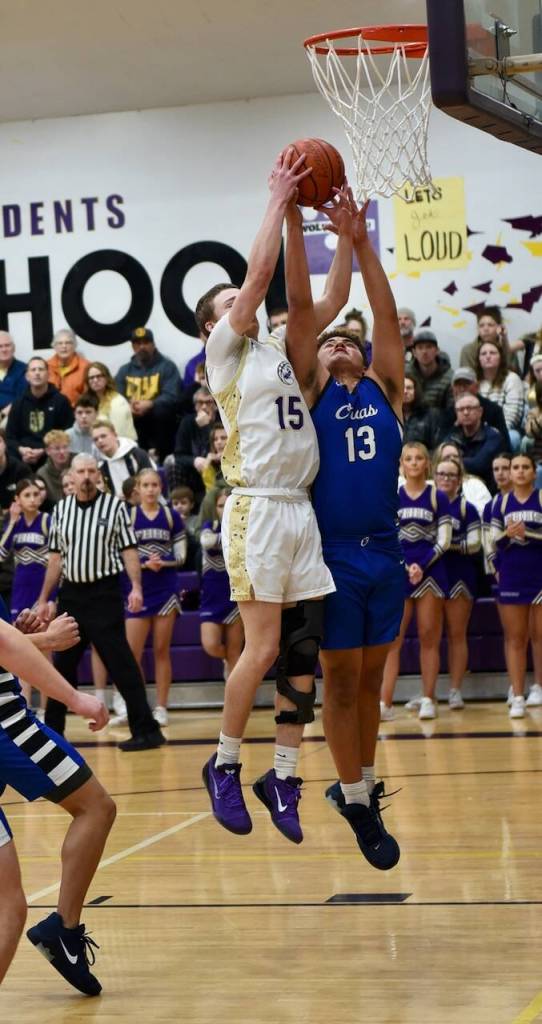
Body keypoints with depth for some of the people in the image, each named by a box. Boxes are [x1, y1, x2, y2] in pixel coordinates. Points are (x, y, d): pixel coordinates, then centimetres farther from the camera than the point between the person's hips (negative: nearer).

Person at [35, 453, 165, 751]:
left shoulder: (114, 506, -2)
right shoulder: (61, 509, 9)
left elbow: (129, 550, -5)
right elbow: (56, 557, 14)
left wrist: (136, 587, -17)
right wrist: (44, 599, 13)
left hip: (104, 593, -5)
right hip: (71, 593, 5)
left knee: (120, 661, -9)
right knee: (63, 664, 12)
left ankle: (146, 729, -8)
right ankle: (52, 728, 23)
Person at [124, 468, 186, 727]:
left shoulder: (171, 516, 4)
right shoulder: (128, 516, 1)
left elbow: (181, 555, 3)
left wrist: (164, 562, -16)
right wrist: (144, 563, -19)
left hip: (166, 589, 1)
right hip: (138, 589, -1)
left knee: (162, 650, 4)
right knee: (132, 653, -4)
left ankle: (161, 708, 9)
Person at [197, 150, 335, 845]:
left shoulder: (279, 349, 18)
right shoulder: (223, 351, 1)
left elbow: (324, 301, 16)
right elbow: (260, 274, -8)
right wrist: (278, 201, -5)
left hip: (301, 511, 7)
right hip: (257, 509, -6)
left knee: (303, 651, 4)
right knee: (263, 647, -10)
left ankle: (283, 776, 10)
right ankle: (224, 766, 5)